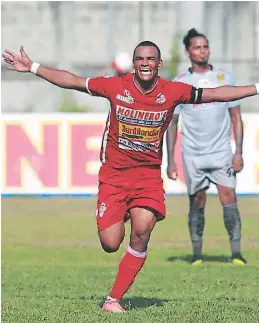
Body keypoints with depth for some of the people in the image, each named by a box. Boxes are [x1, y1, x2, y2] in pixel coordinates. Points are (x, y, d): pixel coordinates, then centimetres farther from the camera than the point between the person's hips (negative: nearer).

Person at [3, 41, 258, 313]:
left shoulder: (172, 91, -5)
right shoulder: (116, 86, -6)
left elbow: (216, 94, 1)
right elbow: (71, 81, 3)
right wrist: (32, 67, 1)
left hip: (149, 174, 0)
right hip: (114, 174, 0)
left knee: (141, 234, -17)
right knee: (110, 245, -6)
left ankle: (113, 300, -5)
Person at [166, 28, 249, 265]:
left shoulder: (225, 79, 5)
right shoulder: (179, 84, 3)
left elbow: (236, 117, 6)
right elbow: (172, 123, 7)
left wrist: (239, 152, -3)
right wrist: (170, 160, 2)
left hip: (222, 153, 0)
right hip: (193, 155, 0)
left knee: (229, 198, -10)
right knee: (197, 203, 3)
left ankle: (236, 253, -8)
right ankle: (197, 254, 12)